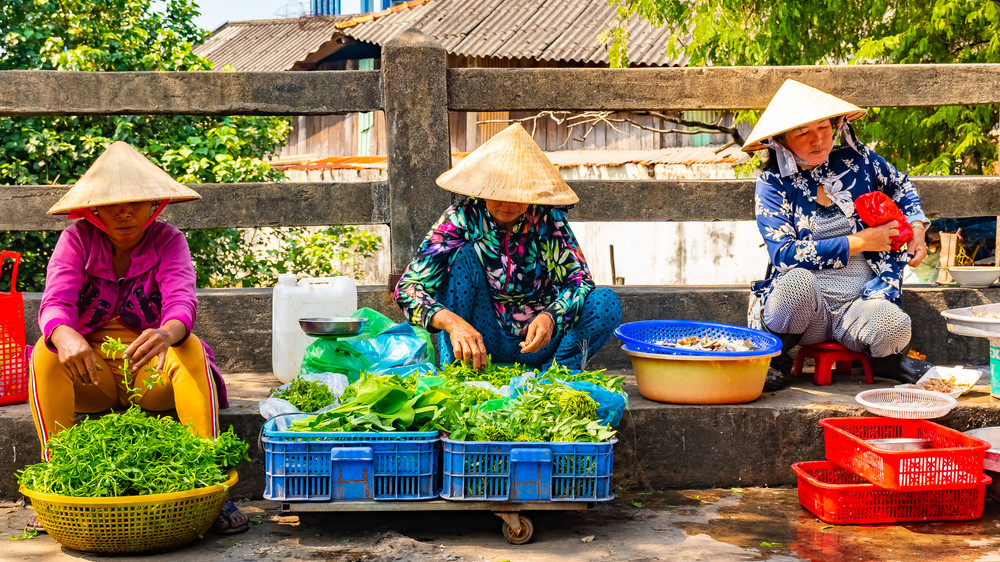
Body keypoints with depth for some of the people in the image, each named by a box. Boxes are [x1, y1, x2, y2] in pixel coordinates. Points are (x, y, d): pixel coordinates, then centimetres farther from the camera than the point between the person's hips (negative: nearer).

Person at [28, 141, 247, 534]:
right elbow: (55, 302, -20)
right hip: (89, 371, 1)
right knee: (47, 352, -29)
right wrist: (67, 337, -46)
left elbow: (182, 301, -24)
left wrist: (166, 335, -50)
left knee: (191, 349, -30)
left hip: (150, 369, 0)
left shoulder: (168, 241, -5)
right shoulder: (77, 240, -4)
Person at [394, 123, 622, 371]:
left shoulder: (547, 219, -9)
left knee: (607, 303, -20)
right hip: (482, 342, -1)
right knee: (463, 254, -23)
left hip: (535, 344, 1)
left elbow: (580, 280, -13)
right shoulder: (461, 219, -14)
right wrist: (453, 322, -41)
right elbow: (407, 287, -22)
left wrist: (550, 317, -35)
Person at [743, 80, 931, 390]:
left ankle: (884, 360, 5)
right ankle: (775, 357, -9)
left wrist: (916, 228, 11)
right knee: (796, 280, -37)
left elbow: (901, 185, 28)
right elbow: (784, 253, -13)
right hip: (806, 306, -1)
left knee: (894, 328, -32)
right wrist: (859, 242, -11)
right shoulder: (772, 184, -2)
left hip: (861, 304, 2)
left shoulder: (856, 159, 6)